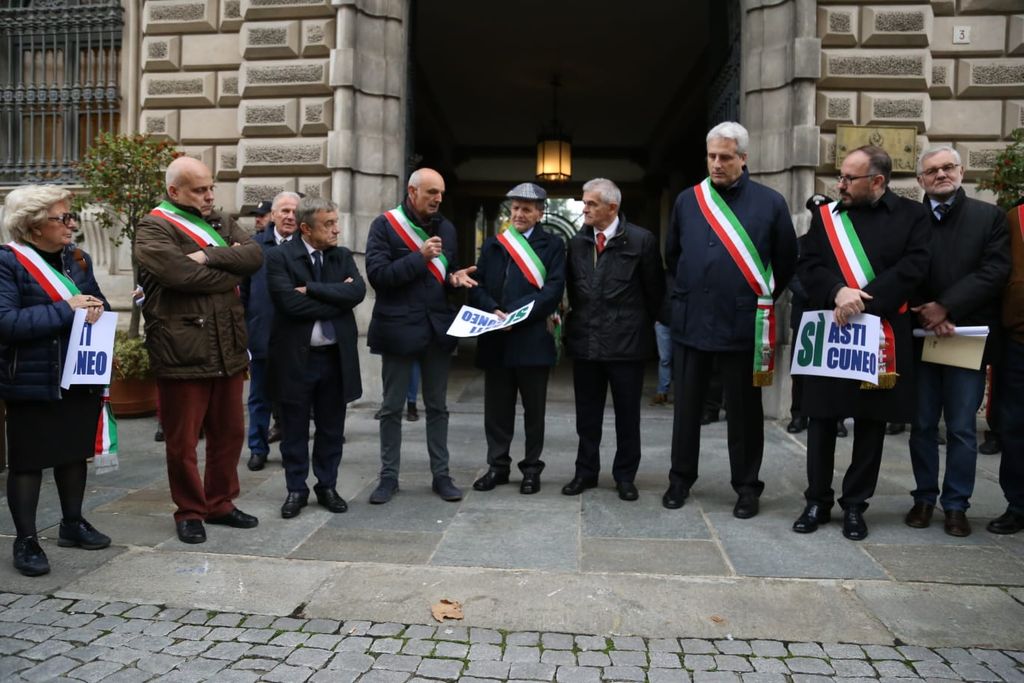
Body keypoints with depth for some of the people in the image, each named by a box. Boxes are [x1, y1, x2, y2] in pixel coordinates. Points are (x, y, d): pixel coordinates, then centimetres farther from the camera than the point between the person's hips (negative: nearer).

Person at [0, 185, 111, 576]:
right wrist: (66, 310, -23)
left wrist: (97, 309, -9)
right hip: (33, 382, -6)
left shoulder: (78, 258, 8)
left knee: (75, 451, 16)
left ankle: (72, 524, 32)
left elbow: (98, 303, 15)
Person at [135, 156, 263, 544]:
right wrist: (232, 270, -7)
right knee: (183, 441, 5)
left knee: (230, 433, 14)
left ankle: (220, 504, 30)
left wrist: (209, 256, -15)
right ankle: (190, 512, 22)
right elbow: (182, 274, -21)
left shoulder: (221, 224, 16)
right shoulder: (154, 228, -5)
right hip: (182, 352, -6)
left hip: (228, 349, 7)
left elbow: (255, 255, -1)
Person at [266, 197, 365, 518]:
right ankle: (296, 489, 23)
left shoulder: (343, 256, 7)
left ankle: (327, 486, 26)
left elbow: (357, 291, -11)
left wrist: (312, 288, -17)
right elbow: (291, 303, -20)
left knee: (331, 428, 12)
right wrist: (336, 300, -12)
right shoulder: (279, 257, -6)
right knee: (294, 429, 8)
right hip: (295, 356, -3)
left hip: (336, 356, 4)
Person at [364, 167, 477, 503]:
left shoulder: (446, 228, 10)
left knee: (437, 406, 11)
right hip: (398, 327, -4)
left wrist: (455, 277, -6)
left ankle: (441, 475, 20)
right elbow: (377, 274, -15)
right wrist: (420, 257, -20)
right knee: (392, 408, 7)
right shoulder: (385, 225, -6)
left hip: (437, 327, 4)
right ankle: (389, 476, 19)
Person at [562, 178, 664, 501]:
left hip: (626, 342, -4)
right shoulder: (577, 242, 6)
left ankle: (625, 476, 20)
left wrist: (641, 326, 5)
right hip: (585, 341, 4)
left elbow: (655, 290, 0)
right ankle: (586, 471, 24)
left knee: (627, 415, 7)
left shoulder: (642, 240, -8)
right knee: (587, 414, 12)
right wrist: (578, 321, 12)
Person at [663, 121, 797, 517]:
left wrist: (762, 302, 10)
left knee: (743, 412, 8)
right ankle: (680, 480, 25)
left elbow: (787, 261, 6)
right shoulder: (687, 201, 6)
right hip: (690, 322, 2)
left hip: (744, 325, -2)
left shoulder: (770, 202, -2)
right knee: (686, 408, 10)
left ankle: (747, 487, 21)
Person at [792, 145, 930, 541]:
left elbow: (913, 267, -8)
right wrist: (837, 292, -19)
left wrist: (862, 300, -17)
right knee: (821, 420, 6)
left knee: (871, 423, 7)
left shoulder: (912, 215, 3)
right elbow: (807, 266, 0)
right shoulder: (825, 215, 8)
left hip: (880, 335, -1)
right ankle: (817, 501, 19)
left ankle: (855, 505, 20)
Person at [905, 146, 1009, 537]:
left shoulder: (989, 217, 5)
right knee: (922, 424, 9)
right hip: (920, 336, 1)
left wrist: (945, 306, -15)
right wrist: (926, 315, -12)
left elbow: (994, 271, -6)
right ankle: (924, 497, 21)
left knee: (962, 428, 4)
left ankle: (956, 505, 14)